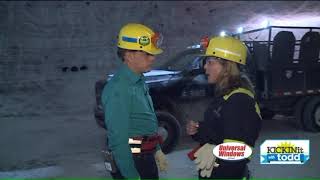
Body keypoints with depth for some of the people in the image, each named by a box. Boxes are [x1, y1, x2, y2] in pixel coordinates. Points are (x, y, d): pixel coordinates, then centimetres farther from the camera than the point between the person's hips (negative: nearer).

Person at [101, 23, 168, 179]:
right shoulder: (118, 88, -22)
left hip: (146, 158, 9)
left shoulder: (139, 82, 8)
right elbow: (118, 138, -24)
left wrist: (157, 150, 18)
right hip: (131, 161, -9)